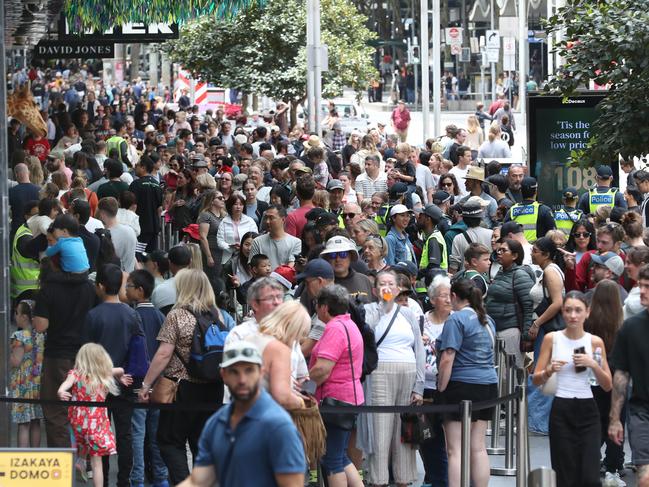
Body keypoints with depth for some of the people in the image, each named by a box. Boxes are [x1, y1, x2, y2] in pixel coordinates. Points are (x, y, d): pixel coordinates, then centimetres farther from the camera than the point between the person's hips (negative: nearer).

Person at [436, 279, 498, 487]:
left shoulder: (456, 320, -11)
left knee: (456, 450, -6)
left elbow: (447, 359, -17)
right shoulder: (487, 320, 14)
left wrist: (441, 389, -11)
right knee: (478, 447, 10)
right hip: (488, 384, 8)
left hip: (462, 385, -8)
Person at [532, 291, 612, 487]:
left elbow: (607, 385, 5)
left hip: (587, 410, 0)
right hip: (561, 410, 0)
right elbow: (536, 380, 6)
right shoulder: (552, 339, 2)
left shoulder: (595, 342, 4)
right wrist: (550, 370, -15)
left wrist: (594, 365, -11)